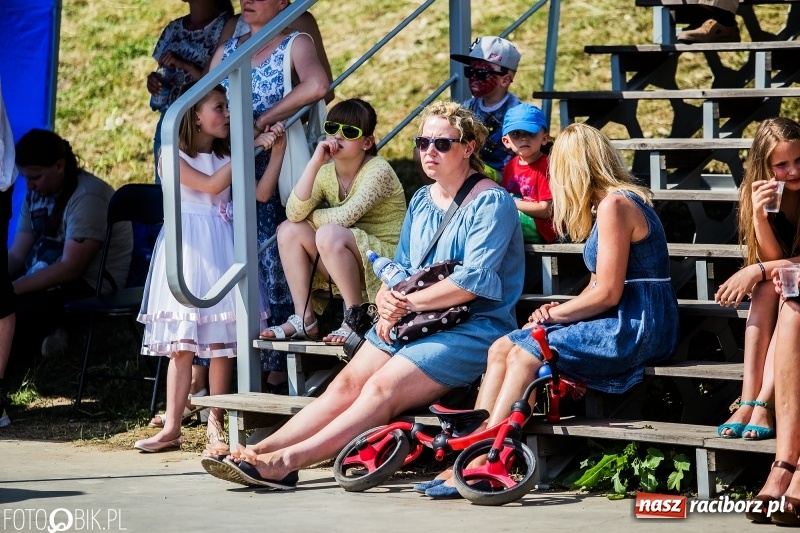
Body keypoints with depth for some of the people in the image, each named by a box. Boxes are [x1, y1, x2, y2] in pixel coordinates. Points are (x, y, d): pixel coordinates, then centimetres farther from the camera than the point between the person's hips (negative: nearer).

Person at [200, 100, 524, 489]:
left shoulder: (491, 203, -6)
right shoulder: (421, 201, 18)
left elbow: (474, 279, -17)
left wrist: (408, 303, -14)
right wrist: (387, 301, -6)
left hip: (472, 327, -7)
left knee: (382, 388, -27)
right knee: (346, 384, -14)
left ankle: (287, 461, -39)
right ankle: (261, 451, -27)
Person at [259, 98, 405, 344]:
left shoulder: (378, 171, -14)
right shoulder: (326, 173, 4)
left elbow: (344, 217, -26)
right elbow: (294, 213, -13)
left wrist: (309, 216, -7)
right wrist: (315, 163, -20)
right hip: (346, 272, 7)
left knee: (329, 234, -31)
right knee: (289, 230, -8)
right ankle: (303, 318, -9)